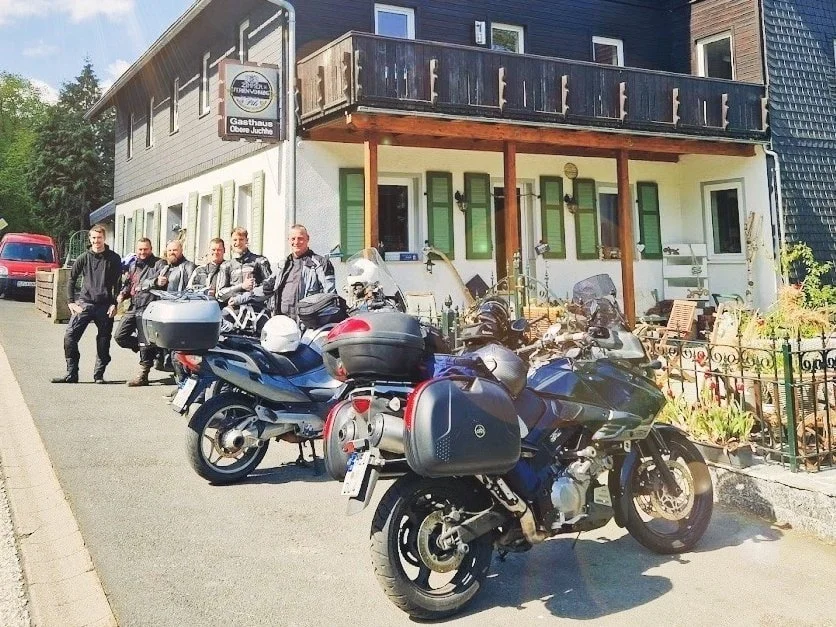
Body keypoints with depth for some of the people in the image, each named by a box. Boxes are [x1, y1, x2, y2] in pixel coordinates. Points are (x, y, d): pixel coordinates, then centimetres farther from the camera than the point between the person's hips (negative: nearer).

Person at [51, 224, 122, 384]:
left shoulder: (114, 259, 2)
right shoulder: (83, 258, 6)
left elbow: (118, 283, 3)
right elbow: (71, 279, 12)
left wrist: (114, 304, -6)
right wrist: (71, 302, 3)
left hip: (105, 306, -1)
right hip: (84, 303, 1)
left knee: (104, 341, 3)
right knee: (70, 336, -9)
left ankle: (99, 374, 16)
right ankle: (71, 373, -1)